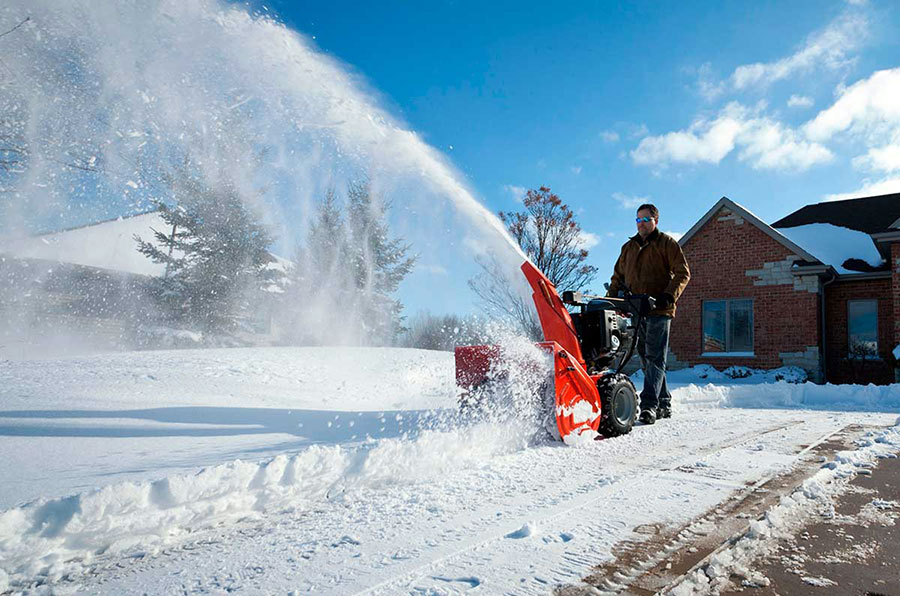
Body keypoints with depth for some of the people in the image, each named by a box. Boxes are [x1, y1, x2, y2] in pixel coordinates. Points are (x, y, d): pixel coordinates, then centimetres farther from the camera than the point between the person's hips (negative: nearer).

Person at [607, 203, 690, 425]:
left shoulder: (667, 243, 5)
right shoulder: (628, 247, 21)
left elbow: (683, 273, -1)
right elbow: (618, 276, 25)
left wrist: (669, 295, -15)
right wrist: (610, 297, 7)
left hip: (659, 310, -6)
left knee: (654, 358, -11)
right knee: (646, 360, 7)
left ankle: (649, 405, -17)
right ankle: (664, 404, 16)